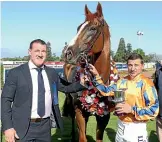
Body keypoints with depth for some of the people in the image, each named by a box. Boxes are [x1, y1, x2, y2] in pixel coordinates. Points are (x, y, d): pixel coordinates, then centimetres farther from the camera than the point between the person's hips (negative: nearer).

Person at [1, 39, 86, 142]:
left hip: (45, 126, 4)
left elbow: (67, 87, 16)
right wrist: (7, 127, -11)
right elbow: (6, 100, -4)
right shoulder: (16, 73, -4)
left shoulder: (52, 73, 8)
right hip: (24, 127, -4)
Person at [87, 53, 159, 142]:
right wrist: (96, 75, 1)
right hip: (121, 126, 6)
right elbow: (106, 91, 9)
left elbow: (154, 110, -18)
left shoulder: (146, 83, -14)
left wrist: (132, 109, -24)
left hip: (137, 129, -5)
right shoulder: (122, 81, 5)